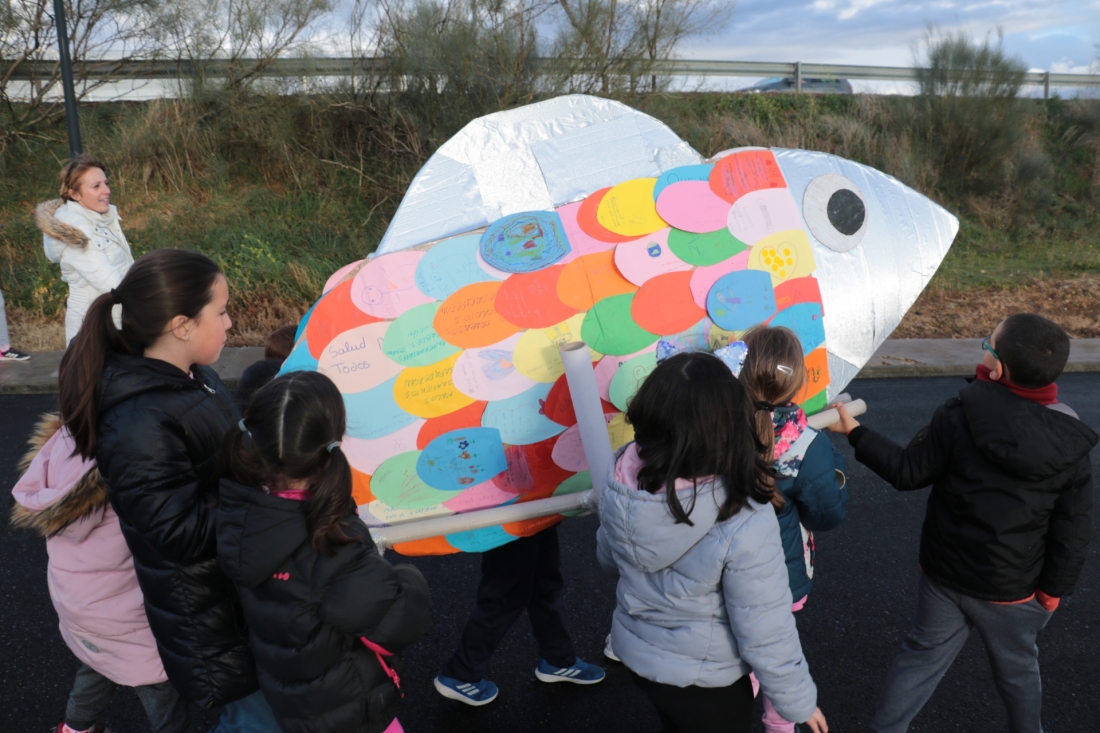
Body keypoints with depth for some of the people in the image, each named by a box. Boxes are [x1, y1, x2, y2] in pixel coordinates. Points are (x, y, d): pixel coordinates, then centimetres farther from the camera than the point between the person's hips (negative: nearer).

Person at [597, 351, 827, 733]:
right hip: (703, 677, -4)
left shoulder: (622, 478, -18)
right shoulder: (743, 522, -35)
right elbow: (765, 631, -23)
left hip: (633, 649, 5)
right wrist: (798, 700, -6)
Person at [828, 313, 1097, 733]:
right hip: (1012, 589, 0)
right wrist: (1054, 588, 5)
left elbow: (907, 473, -10)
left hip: (943, 572, 0)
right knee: (1017, 670, 24)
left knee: (922, 656, 17)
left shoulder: (957, 416, -19)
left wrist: (855, 434, -2)